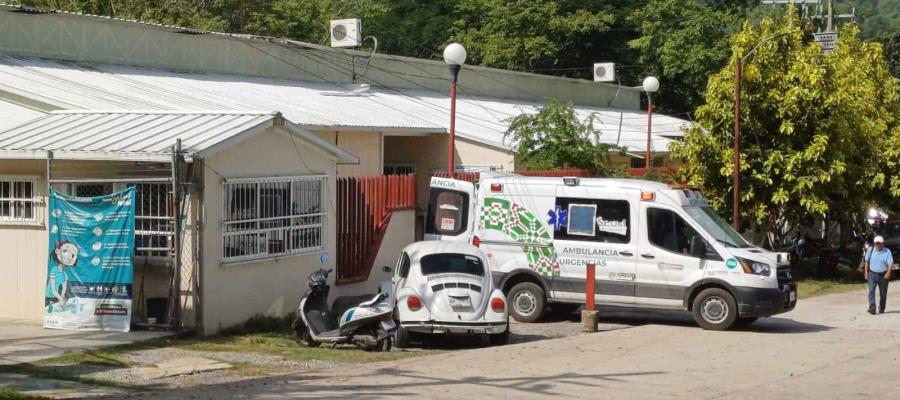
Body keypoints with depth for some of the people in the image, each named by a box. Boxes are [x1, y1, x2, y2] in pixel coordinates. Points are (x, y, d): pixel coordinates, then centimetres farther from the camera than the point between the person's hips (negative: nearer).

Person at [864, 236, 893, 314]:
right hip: (872, 274, 1)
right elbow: (867, 261, 11)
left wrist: (888, 273, -26)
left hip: (883, 275, -1)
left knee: (883, 293, 9)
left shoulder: (887, 252, -6)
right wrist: (866, 272, 6)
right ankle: (872, 308, -20)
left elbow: (890, 263, -12)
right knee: (871, 290, -15)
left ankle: (881, 309, 26)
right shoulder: (870, 250, 2)